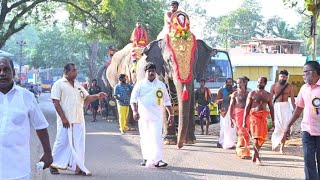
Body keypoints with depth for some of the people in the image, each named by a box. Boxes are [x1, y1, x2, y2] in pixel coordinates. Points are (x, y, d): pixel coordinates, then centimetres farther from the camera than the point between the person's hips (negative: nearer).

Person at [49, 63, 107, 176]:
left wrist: (97, 96, -3)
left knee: (78, 143, 5)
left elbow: (86, 98, 17)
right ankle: (53, 165, 14)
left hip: (79, 120, 6)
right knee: (62, 142, -1)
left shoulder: (78, 85, 14)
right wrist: (63, 118, -17)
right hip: (66, 120, -6)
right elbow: (56, 102, -11)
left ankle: (78, 167, 10)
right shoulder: (59, 84, -5)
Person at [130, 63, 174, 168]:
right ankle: (146, 158, 21)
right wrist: (135, 111, -22)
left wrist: (171, 114, 14)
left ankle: (157, 160, -17)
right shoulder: (140, 84, 4)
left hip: (156, 116, 0)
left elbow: (166, 101, 16)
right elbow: (133, 99, -5)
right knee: (145, 138, 8)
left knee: (157, 137, -12)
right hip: (143, 115, 0)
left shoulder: (161, 85, 11)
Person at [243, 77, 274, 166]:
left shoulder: (268, 95, 11)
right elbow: (247, 107, 1)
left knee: (262, 137, 3)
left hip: (263, 117, 4)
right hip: (254, 116, -4)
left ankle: (254, 153, 26)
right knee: (256, 137, -9)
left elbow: (271, 108, 15)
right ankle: (257, 158, -6)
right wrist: (244, 120, -4)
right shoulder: (252, 93, 3)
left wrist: (273, 120, 8)